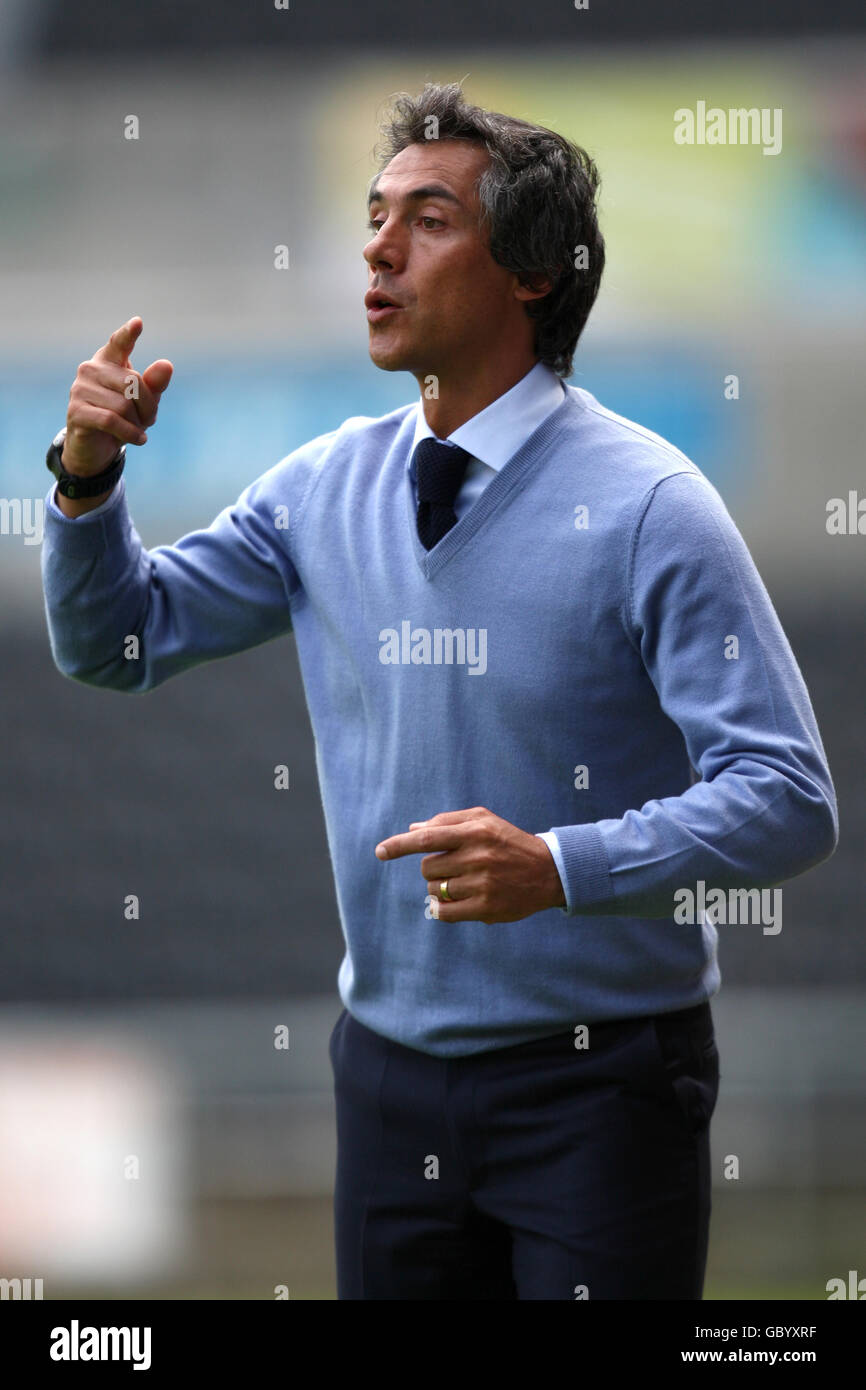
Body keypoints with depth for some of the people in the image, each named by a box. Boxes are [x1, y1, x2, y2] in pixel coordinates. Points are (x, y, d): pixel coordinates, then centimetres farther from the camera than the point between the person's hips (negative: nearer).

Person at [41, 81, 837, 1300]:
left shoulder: (643, 506, -13)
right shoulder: (325, 490, 4)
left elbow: (788, 800, -17)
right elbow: (117, 642, 14)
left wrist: (557, 864, -30)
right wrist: (88, 476, -5)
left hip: (595, 1080, -5)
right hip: (392, 1072, 5)